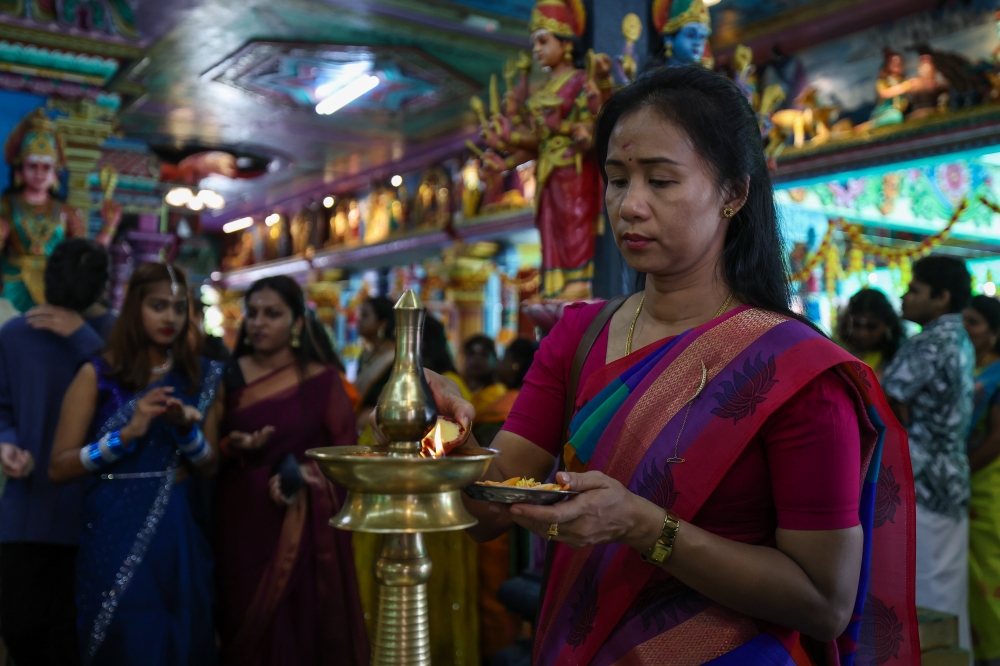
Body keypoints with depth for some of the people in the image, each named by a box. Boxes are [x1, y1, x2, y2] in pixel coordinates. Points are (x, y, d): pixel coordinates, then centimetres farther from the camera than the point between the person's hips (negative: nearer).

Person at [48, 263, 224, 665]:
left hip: (179, 536, 3)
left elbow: (210, 467, 6)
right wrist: (127, 433, -19)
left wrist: (186, 427, -13)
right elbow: (59, 469, -7)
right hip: (116, 534, -3)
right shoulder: (98, 374, -4)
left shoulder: (200, 377, 5)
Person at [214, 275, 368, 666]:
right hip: (242, 519, 2)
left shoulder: (321, 378, -3)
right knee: (246, 625, 7)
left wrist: (302, 475, -18)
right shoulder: (230, 377, 5)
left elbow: (345, 447, -4)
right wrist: (232, 446, -11)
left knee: (303, 624, 2)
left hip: (304, 526, -2)